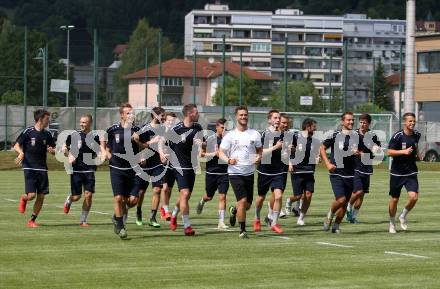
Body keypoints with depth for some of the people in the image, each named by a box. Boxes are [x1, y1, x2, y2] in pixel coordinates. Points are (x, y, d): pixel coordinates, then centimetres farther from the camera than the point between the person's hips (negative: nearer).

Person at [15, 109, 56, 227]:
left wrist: (52, 150, -6)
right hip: (29, 168, -5)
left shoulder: (47, 134, 9)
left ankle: (32, 220, 13)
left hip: (42, 169, 5)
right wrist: (21, 153, -26)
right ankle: (23, 199, 23)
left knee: (41, 196, -1)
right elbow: (16, 146, -5)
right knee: (31, 195, -14)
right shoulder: (28, 132, -4)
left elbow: (54, 149, 18)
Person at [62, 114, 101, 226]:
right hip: (76, 170, -2)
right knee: (76, 197, -1)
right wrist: (70, 155, -10)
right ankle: (68, 200, 37)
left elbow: (97, 153, 18)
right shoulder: (74, 135, -1)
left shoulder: (95, 137, 5)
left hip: (89, 170, 2)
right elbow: (64, 147, 8)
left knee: (88, 195, -6)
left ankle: (83, 220, 7)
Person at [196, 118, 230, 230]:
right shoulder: (210, 139, -4)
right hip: (211, 172, 0)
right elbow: (201, 153, -1)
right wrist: (214, 154, -14)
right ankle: (202, 201, 51)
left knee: (222, 197, -8)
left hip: (224, 173, 0)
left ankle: (221, 222, -5)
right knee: (209, 197, 14)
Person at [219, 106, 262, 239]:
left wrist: (259, 157, -6)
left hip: (249, 172, 4)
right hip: (235, 172, -4)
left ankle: (234, 210, 43)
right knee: (243, 200, -16)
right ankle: (242, 230, -5)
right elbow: (221, 152, -1)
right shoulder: (230, 135, -2)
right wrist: (228, 160, -21)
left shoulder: (255, 134, 6)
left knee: (248, 204, 9)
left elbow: (260, 150, 17)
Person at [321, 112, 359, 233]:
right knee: (341, 199, -18)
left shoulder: (357, 136, 6)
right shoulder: (335, 135, -4)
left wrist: (359, 153, -7)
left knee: (345, 203, 6)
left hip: (350, 175, 4)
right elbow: (322, 148, 5)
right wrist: (328, 164, -5)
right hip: (336, 173, -4)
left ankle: (336, 226, 21)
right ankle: (330, 215, 12)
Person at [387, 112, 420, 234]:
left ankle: (403, 216, 10)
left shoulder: (416, 135, 5)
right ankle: (392, 223, 28)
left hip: (411, 172, 3)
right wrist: (404, 151, -24)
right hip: (397, 172, -3)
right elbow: (389, 152, -15)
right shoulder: (398, 136, -12)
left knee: (413, 196, -16)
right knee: (394, 199, 6)